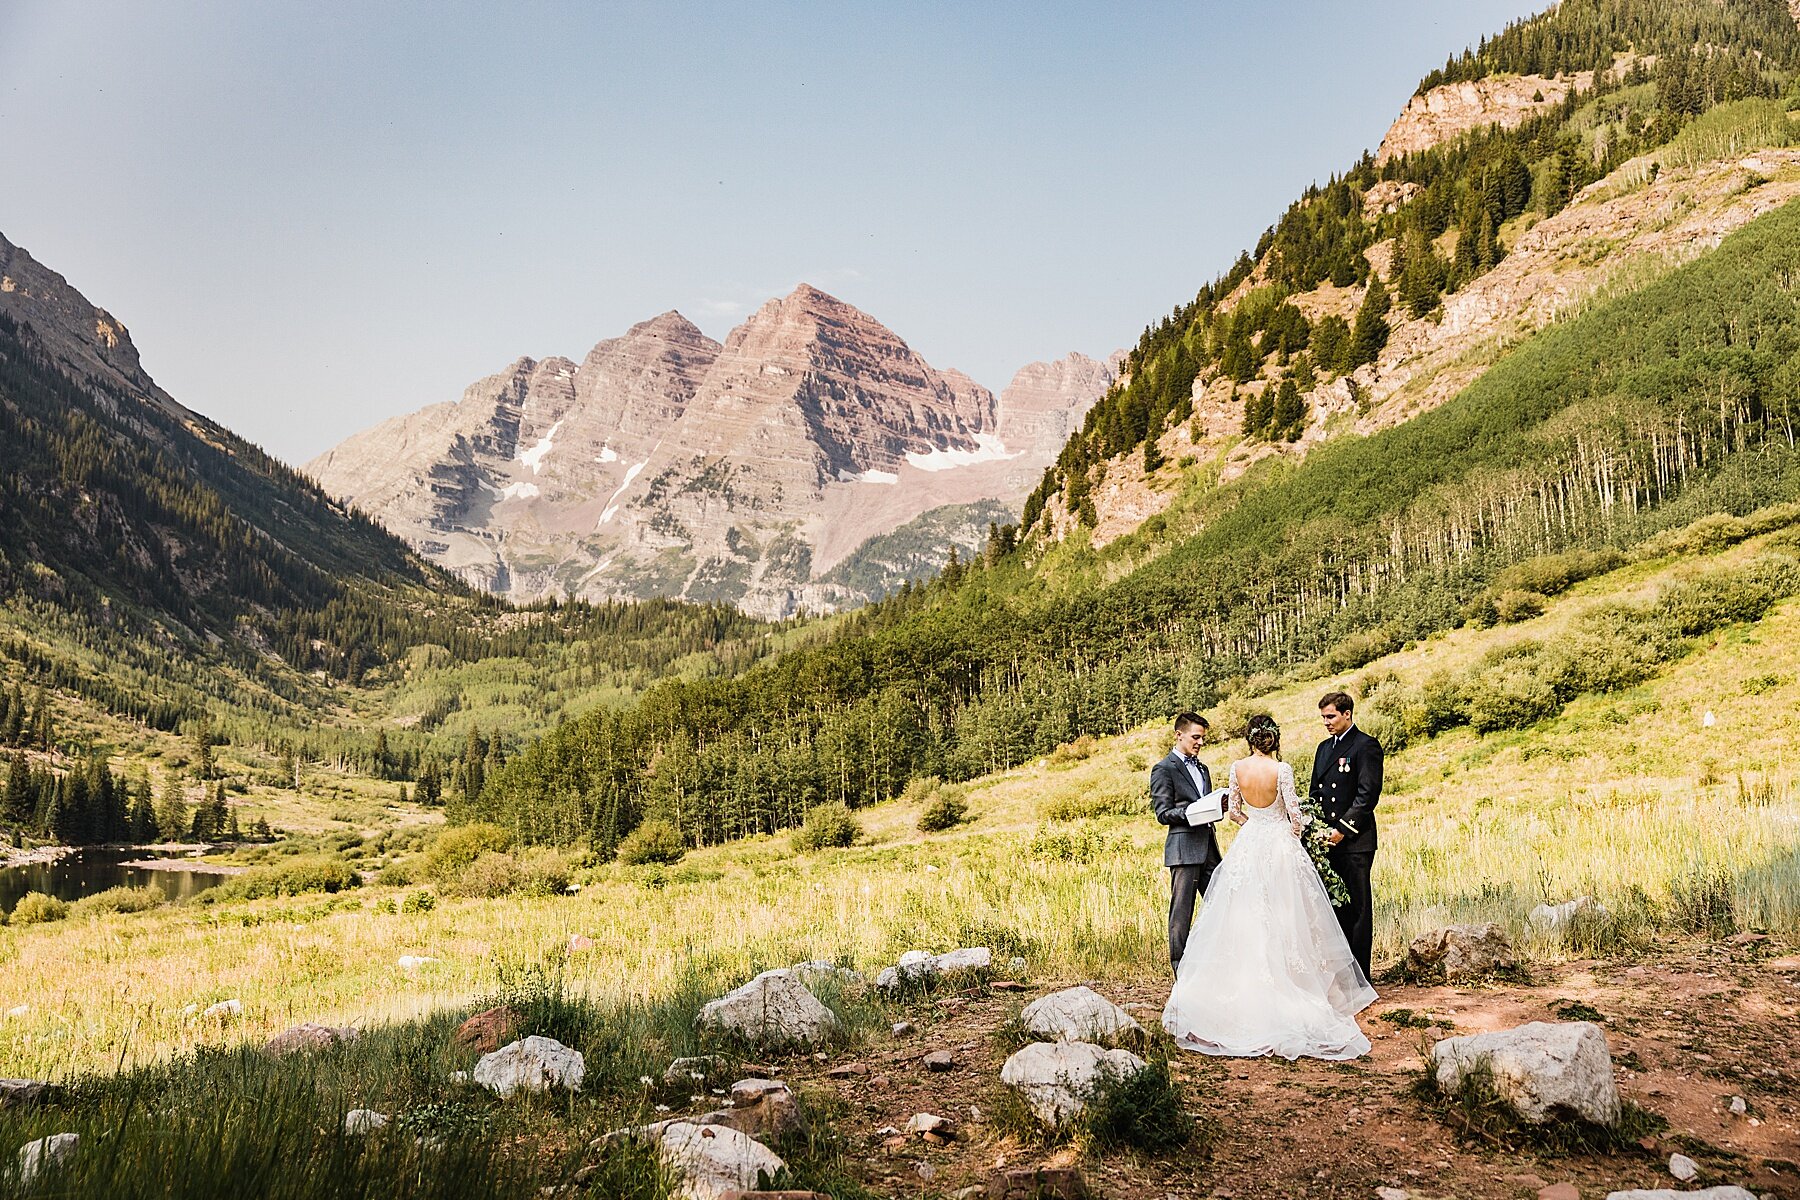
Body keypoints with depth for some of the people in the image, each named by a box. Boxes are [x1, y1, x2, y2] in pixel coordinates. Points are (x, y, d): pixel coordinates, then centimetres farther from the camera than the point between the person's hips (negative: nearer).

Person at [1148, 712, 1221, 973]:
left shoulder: (1203, 769, 21)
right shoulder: (1164, 769, -4)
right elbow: (1163, 813, -8)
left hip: (1208, 846, 7)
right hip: (1184, 848, -7)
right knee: (1182, 912, -2)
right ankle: (1181, 970, 3)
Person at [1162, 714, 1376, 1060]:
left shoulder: (1238, 768, -4)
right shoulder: (1281, 770, -15)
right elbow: (1295, 815, -10)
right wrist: (1295, 834, 11)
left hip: (1248, 846, 3)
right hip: (1280, 845, -3)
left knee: (1247, 917, 10)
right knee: (1282, 917, 4)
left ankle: (1246, 986, 14)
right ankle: (1285, 982, 7)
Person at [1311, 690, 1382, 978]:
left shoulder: (1366, 746, -6)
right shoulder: (1323, 748, 18)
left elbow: (1368, 794, -14)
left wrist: (1343, 829, -17)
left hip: (1355, 840, -7)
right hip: (1327, 841, 7)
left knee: (1357, 908, -2)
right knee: (1334, 906, 9)